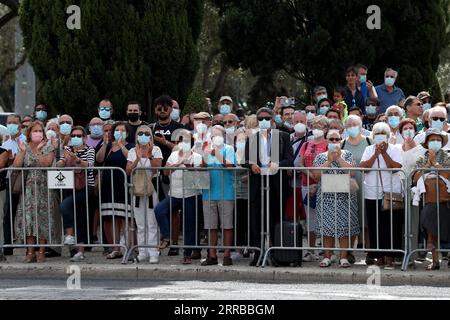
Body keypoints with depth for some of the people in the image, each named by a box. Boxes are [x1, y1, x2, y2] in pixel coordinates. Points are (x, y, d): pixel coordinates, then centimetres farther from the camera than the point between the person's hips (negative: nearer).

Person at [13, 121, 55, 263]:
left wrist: (39, 150, -19)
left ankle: (42, 252, -2)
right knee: (28, 218, -4)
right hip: (28, 189, 2)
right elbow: (16, 165, -4)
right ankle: (30, 252, -1)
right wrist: (22, 152, -14)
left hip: (43, 188, -2)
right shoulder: (24, 147, 8)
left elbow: (46, 164, -13)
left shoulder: (48, 148, 2)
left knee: (42, 217, -5)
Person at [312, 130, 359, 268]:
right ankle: (327, 257, 7)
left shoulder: (347, 155, 8)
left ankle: (343, 257, 1)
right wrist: (329, 160, -10)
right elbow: (316, 175, -5)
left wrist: (339, 158, -11)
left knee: (344, 227, -3)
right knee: (326, 227, 0)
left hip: (345, 197, -1)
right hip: (326, 197, 1)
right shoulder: (321, 156, 9)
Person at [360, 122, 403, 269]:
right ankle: (378, 256, 10)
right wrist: (376, 154, -13)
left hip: (391, 193, -2)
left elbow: (396, 167, -11)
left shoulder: (394, 150, 3)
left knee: (391, 226, -5)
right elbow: (363, 167, -5)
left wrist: (384, 153, -15)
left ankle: (389, 257, -3)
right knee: (375, 227, 2)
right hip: (372, 195, 2)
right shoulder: (369, 150, 9)